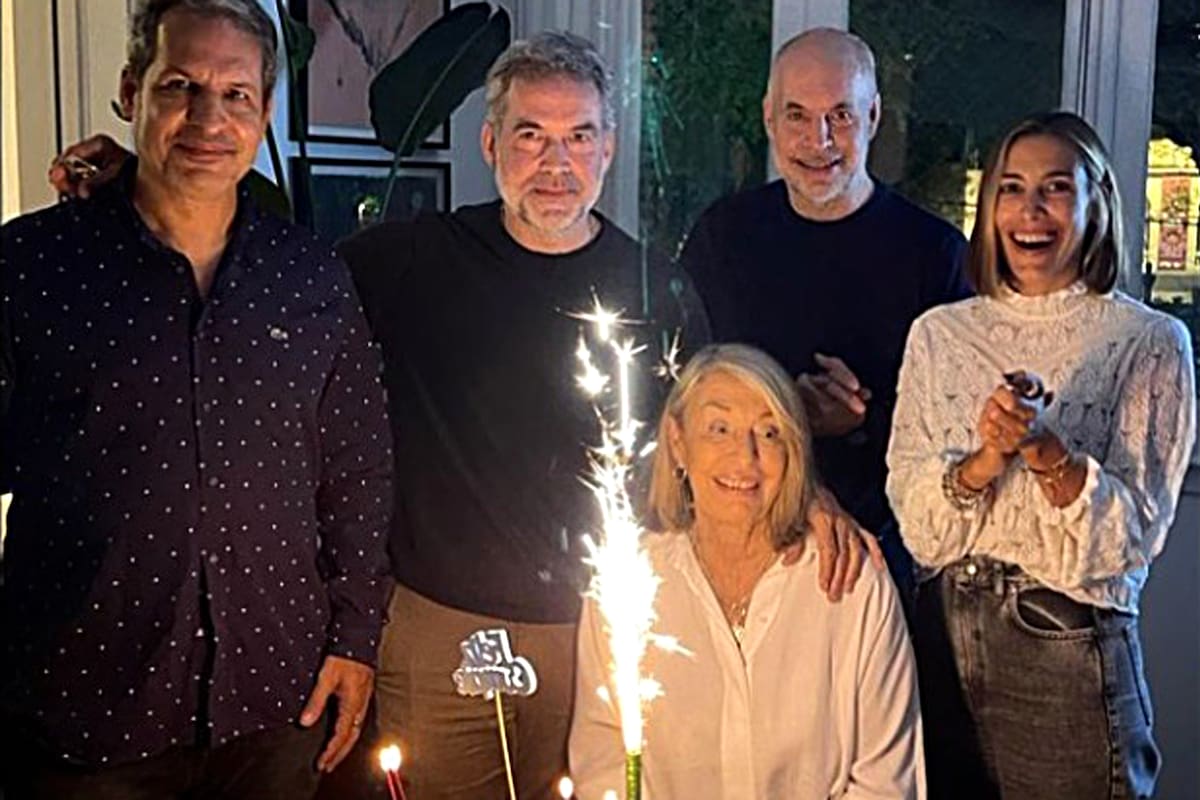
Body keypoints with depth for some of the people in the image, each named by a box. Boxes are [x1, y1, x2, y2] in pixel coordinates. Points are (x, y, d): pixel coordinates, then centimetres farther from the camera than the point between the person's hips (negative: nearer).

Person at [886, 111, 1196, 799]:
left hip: (1071, 654, -3)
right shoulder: (940, 333, 4)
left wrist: (1045, 452, -25)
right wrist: (987, 457, -20)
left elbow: (1133, 531, -8)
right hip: (943, 638, 3)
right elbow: (916, 522, -1)